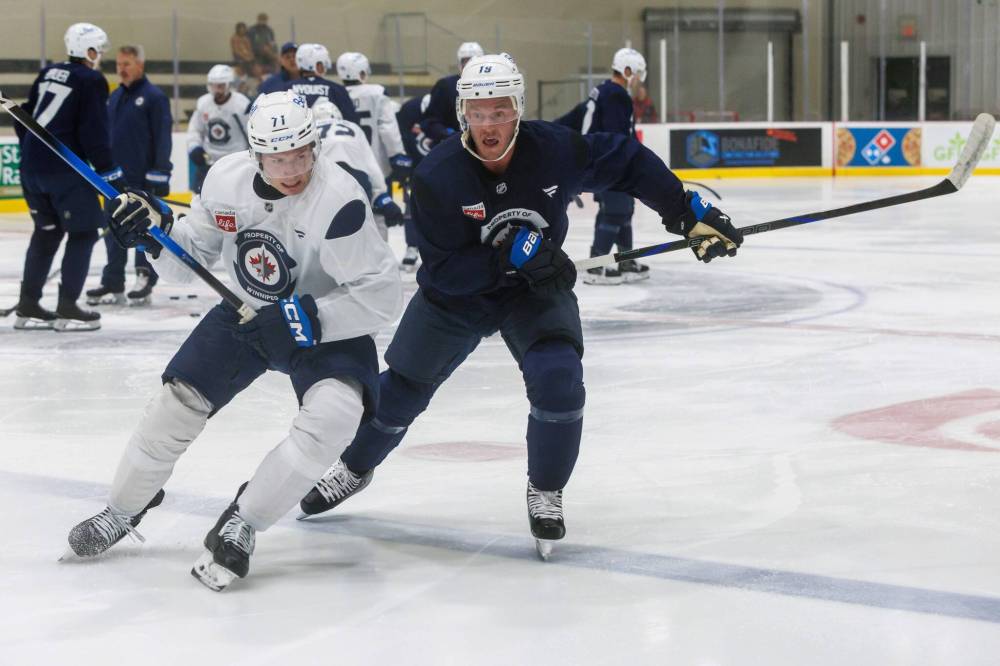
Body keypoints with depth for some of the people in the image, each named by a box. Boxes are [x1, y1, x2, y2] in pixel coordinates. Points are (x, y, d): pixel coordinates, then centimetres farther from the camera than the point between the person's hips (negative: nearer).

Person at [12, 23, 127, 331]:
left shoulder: (47, 74, 15)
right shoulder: (91, 80, -7)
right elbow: (94, 133, -14)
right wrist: (110, 172, -11)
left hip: (32, 166, 8)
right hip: (63, 168, -8)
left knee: (47, 231, 19)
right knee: (83, 232, 2)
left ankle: (28, 306, 18)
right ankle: (67, 308, -2)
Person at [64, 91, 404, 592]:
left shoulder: (339, 200, -30)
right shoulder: (226, 180, -14)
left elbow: (382, 297, -27)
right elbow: (192, 257, 1)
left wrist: (310, 318, -35)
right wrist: (154, 232, -18)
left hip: (323, 324, -4)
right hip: (244, 312, 4)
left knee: (331, 416, -29)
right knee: (177, 404, 0)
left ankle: (241, 523, -13)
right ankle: (124, 509, 27)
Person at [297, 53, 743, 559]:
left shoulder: (554, 149, -23)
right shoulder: (437, 177, -28)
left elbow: (626, 162, -7)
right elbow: (444, 271, -26)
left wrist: (688, 213, -11)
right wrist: (511, 254, -38)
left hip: (536, 290, 0)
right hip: (455, 296, 0)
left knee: (558, 377, -23)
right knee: (402, 389, 12)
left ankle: (545, 493, 0)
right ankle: (355, 468, 42)